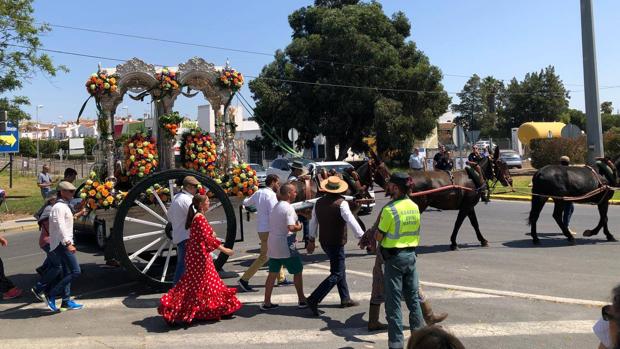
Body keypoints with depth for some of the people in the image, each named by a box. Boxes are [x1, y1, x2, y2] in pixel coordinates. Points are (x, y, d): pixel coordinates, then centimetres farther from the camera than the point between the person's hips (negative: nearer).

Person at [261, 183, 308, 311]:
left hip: (272, 245, 8)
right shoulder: (288, 208, -16)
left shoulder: (275, 206, 12)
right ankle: (302, 300, 15)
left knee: (272, 273, 12)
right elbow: (291, 227, -25)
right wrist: (299, 227, -6)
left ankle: (267, 303, 15)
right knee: (297, 271, 7)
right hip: (285, 246, -8)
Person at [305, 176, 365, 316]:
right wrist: (362, 236, -13)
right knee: (337, 274, -2)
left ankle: (345, 299, 28)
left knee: (340, 269, 21)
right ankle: (314, 299, -11)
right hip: (336, 243, -8)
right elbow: (351, 221, -20)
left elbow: (313, 222, 13)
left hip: (324, 241, 8)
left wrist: (311, 240, 23)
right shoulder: (341, 203, -16)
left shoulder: (319, 203, 5)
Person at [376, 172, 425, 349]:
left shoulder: (389, 209, -17)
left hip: (394, 257, -6)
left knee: (393, 301, 2)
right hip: (411, 254, 6)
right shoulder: (415, 207, 2)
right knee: (413, 296, 17)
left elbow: (379, 237, -12)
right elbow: (416, 233, 10)